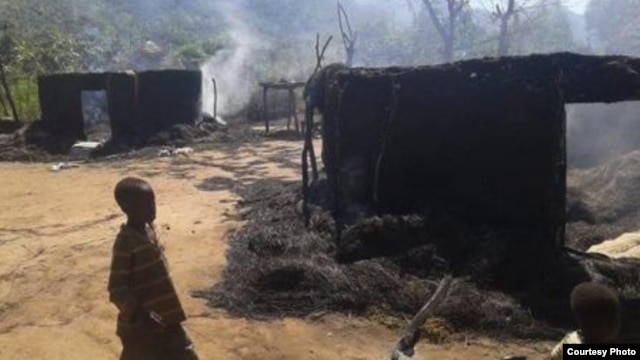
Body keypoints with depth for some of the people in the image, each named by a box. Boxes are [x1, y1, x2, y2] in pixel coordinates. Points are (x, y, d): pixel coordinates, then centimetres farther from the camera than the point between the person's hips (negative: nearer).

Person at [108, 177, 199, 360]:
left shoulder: (148, 229, 2)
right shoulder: (125, 243, -22)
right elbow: (116, 289, -22)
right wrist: (140, 313, -31)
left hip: (165, 317, 8)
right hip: (139, 324, -7)